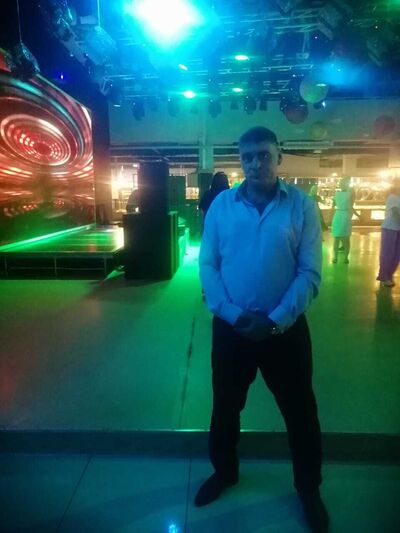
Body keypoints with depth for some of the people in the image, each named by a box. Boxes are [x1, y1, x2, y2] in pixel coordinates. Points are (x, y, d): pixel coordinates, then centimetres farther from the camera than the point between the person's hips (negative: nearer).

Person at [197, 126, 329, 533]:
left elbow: (310, 273, -8)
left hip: (285, 328, -1)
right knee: (225, 406, 19)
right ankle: (224, 471, 47)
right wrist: (232, 314, -14)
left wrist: (276, 320, -16)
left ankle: (308, 487, 43)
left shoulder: (301, 205, -5)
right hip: (231, 327, 2)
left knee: (300, 411, 15)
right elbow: (207, 265, -2)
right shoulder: (221, 205, 0)